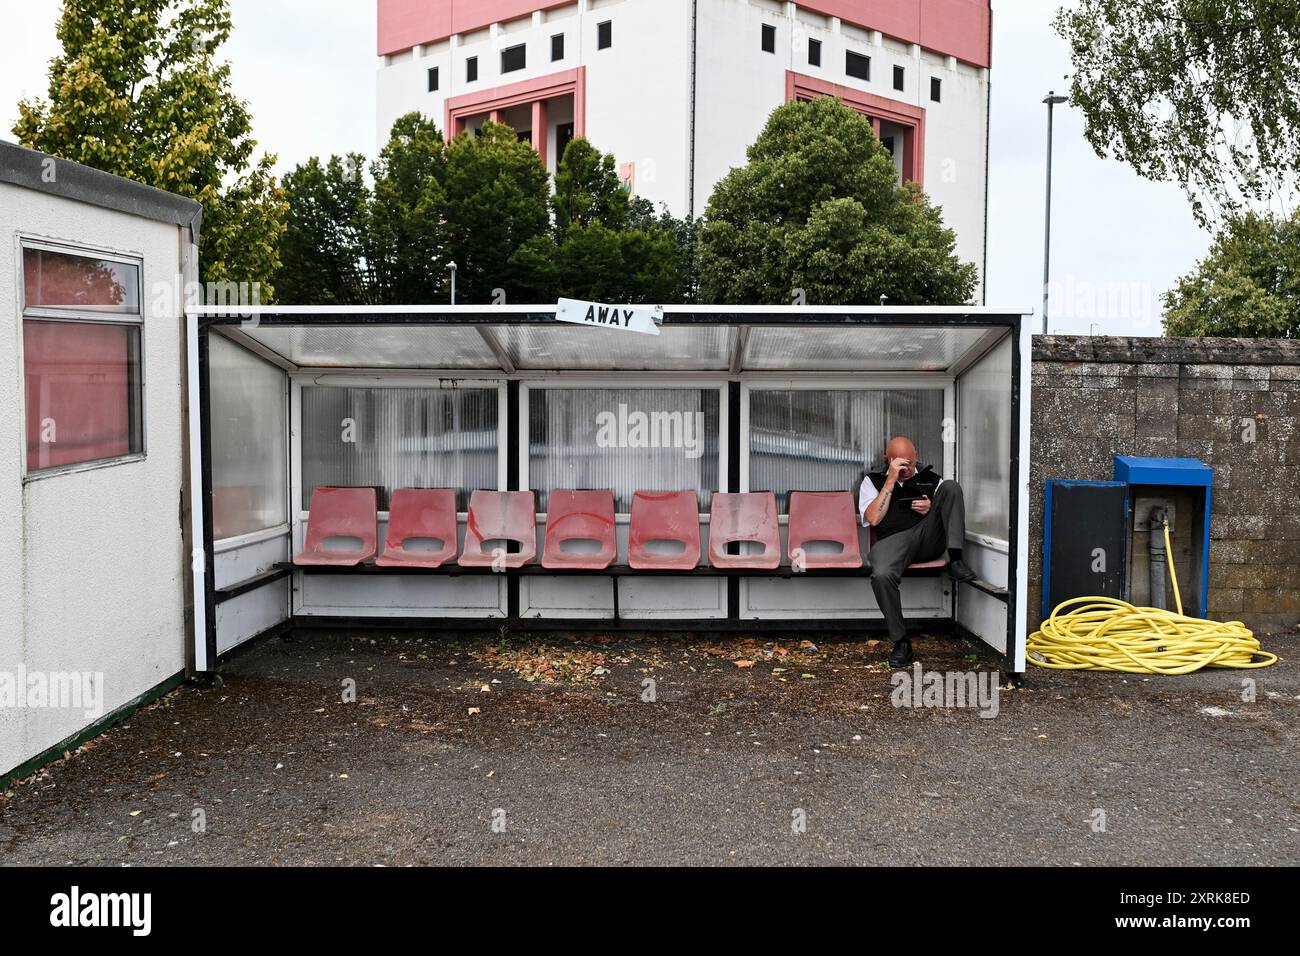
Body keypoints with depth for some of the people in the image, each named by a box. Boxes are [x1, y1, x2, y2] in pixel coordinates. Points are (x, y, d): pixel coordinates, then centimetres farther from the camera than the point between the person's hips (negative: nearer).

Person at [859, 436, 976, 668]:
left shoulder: (931, 479, 23)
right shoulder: (873, 481, 17)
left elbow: (951, 516, 19)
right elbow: (874, 518, -1)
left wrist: (932, 510, -4)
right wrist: (891, 480, -2)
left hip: (929, 537, 2)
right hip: (893, 540, -2)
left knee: (951, 487, -16)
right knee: (881, 575, -37)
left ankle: (955, 560, -24)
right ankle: (901, 641, -20)